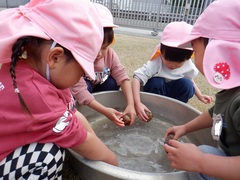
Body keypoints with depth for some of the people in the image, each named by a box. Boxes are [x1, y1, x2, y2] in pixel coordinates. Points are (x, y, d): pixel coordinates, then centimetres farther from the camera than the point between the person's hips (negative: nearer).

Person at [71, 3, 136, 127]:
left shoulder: (109, 53, -22)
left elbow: (122, 77, -25)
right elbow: (80, 90, -42)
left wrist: (131, 105, -36)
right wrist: (105, 111, -50)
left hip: (98, 88, 4)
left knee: (112, 83, -22)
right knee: (86, 86, -33)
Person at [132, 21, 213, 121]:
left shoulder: (188, 66, -17)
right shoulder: (156, 63, -33)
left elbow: (190, 79, 6)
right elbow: (137, 78, -42)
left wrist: (199, 95, 1)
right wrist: (137, 103, -52)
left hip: (173, 91, 3)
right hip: (156, 89, -3)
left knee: (187, 84, -23)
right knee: (156, 82, -33)